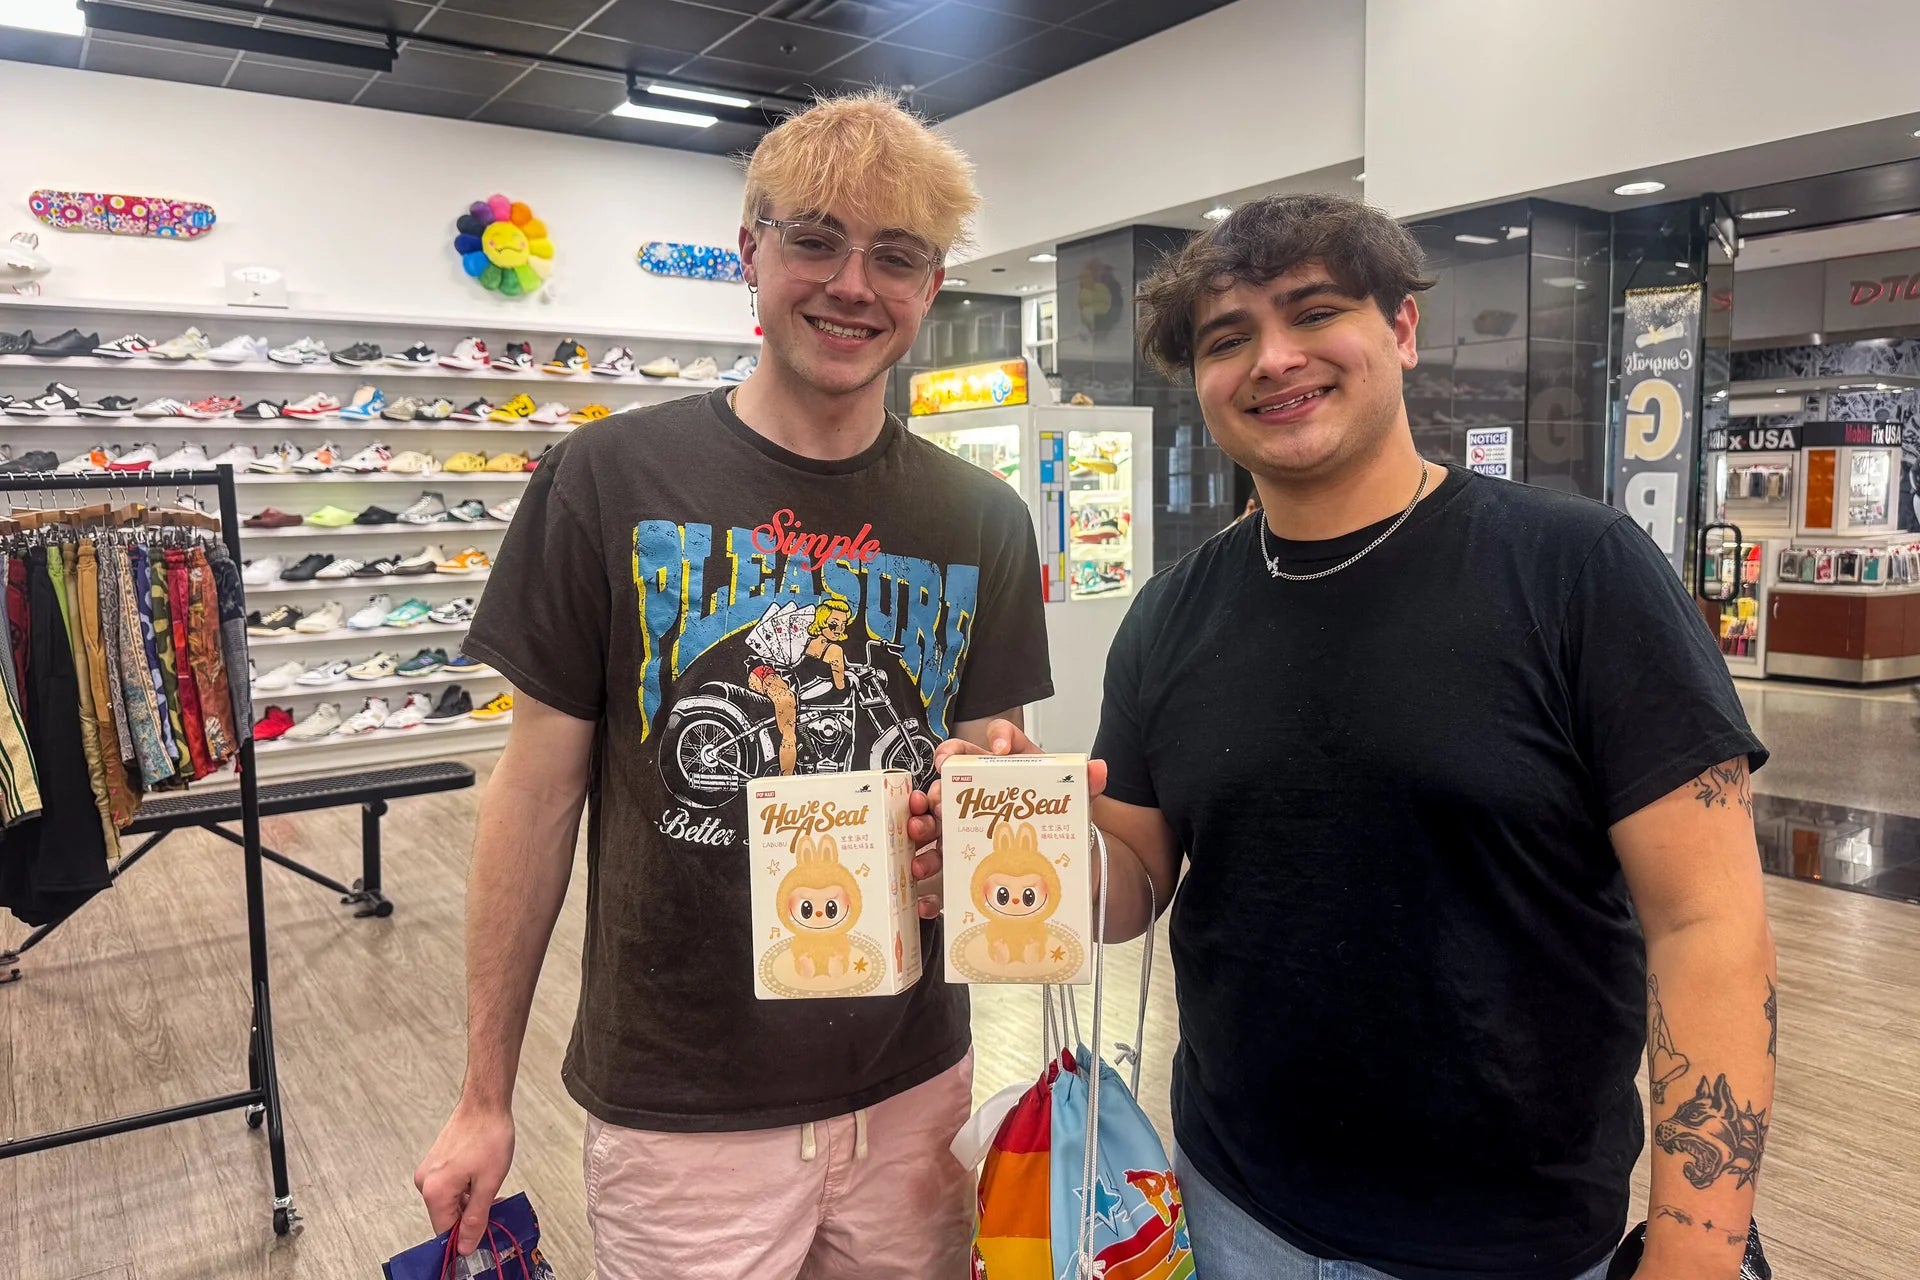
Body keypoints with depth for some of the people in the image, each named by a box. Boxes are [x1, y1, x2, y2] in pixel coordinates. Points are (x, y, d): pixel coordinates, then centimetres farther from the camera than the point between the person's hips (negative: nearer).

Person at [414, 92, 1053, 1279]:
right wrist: (486, 1099, 0)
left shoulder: (985, 522, -2)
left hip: (912, 1090, 3)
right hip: (681, 1112, -2)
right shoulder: (611, 481, -10)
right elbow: (540, 789, -5)